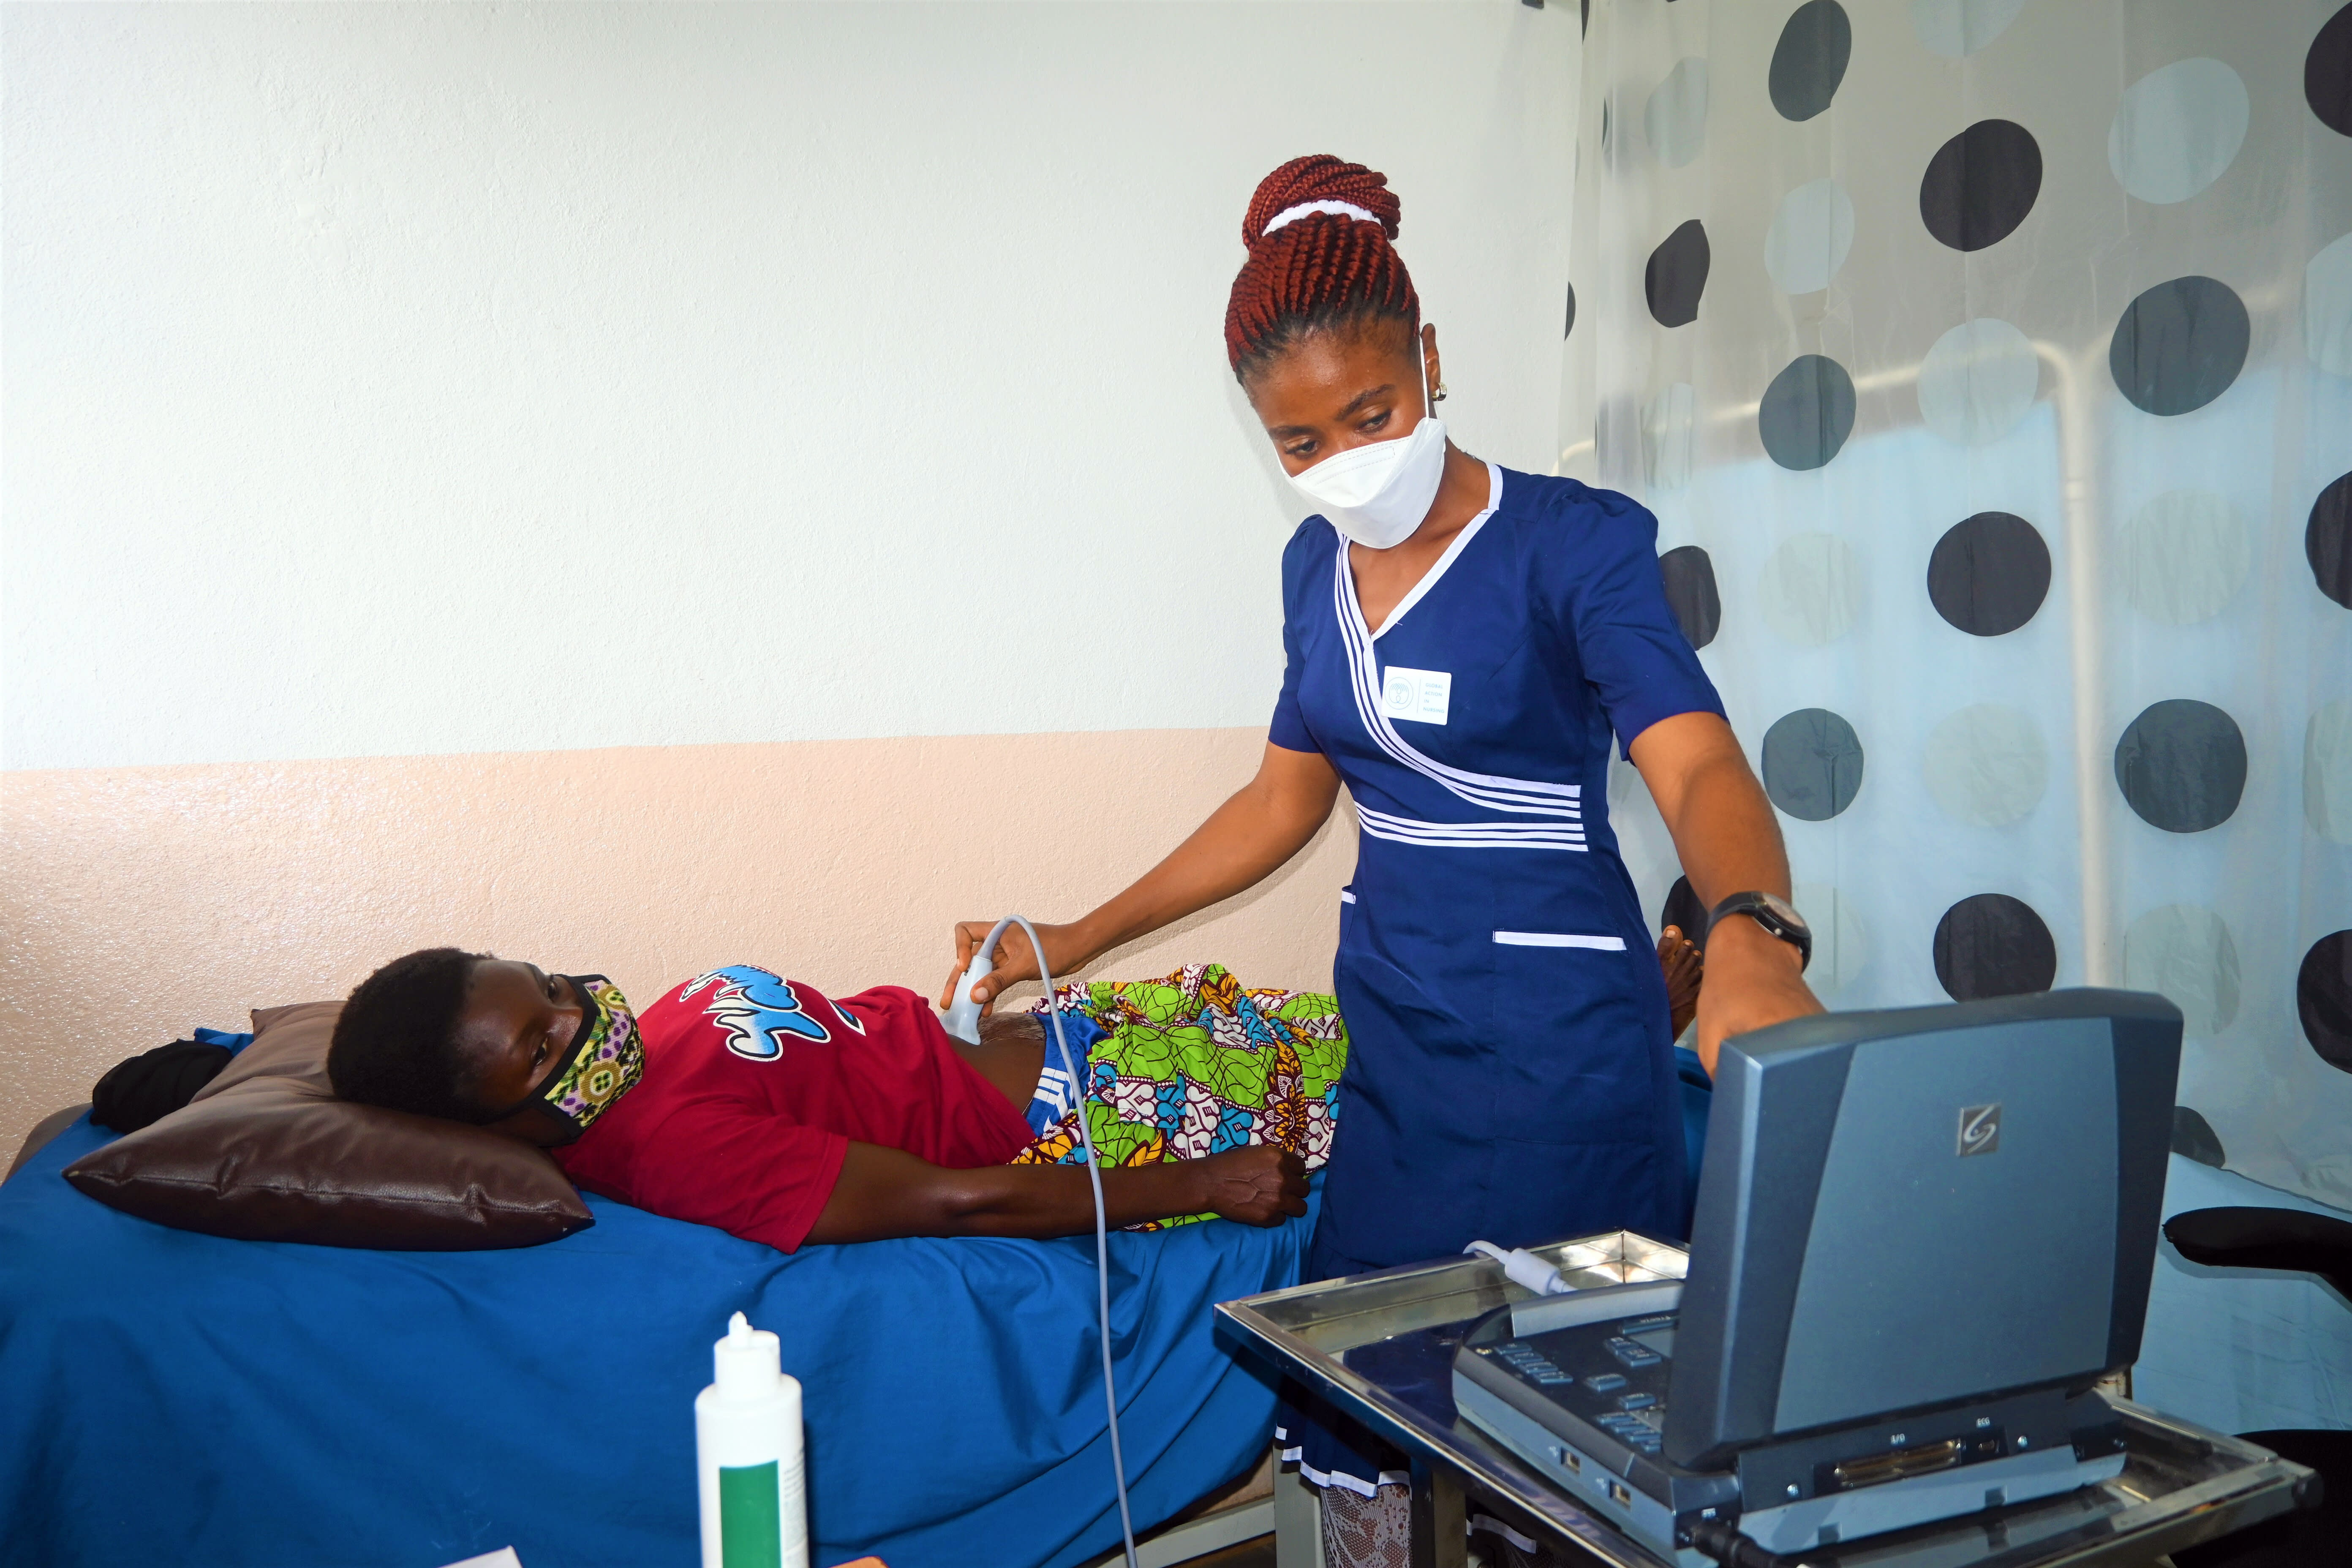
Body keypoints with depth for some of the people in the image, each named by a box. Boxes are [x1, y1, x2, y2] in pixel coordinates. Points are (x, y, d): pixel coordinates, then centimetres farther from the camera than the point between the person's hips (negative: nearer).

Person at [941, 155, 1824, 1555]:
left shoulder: (1575, 543, -13)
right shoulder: (1319, 565, 6)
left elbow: (1697, 766, -26)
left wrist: (1749, 939, -48)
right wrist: (1083, 941, 13)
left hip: (1551, 1034, -6)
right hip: (1391, 1029, 6)